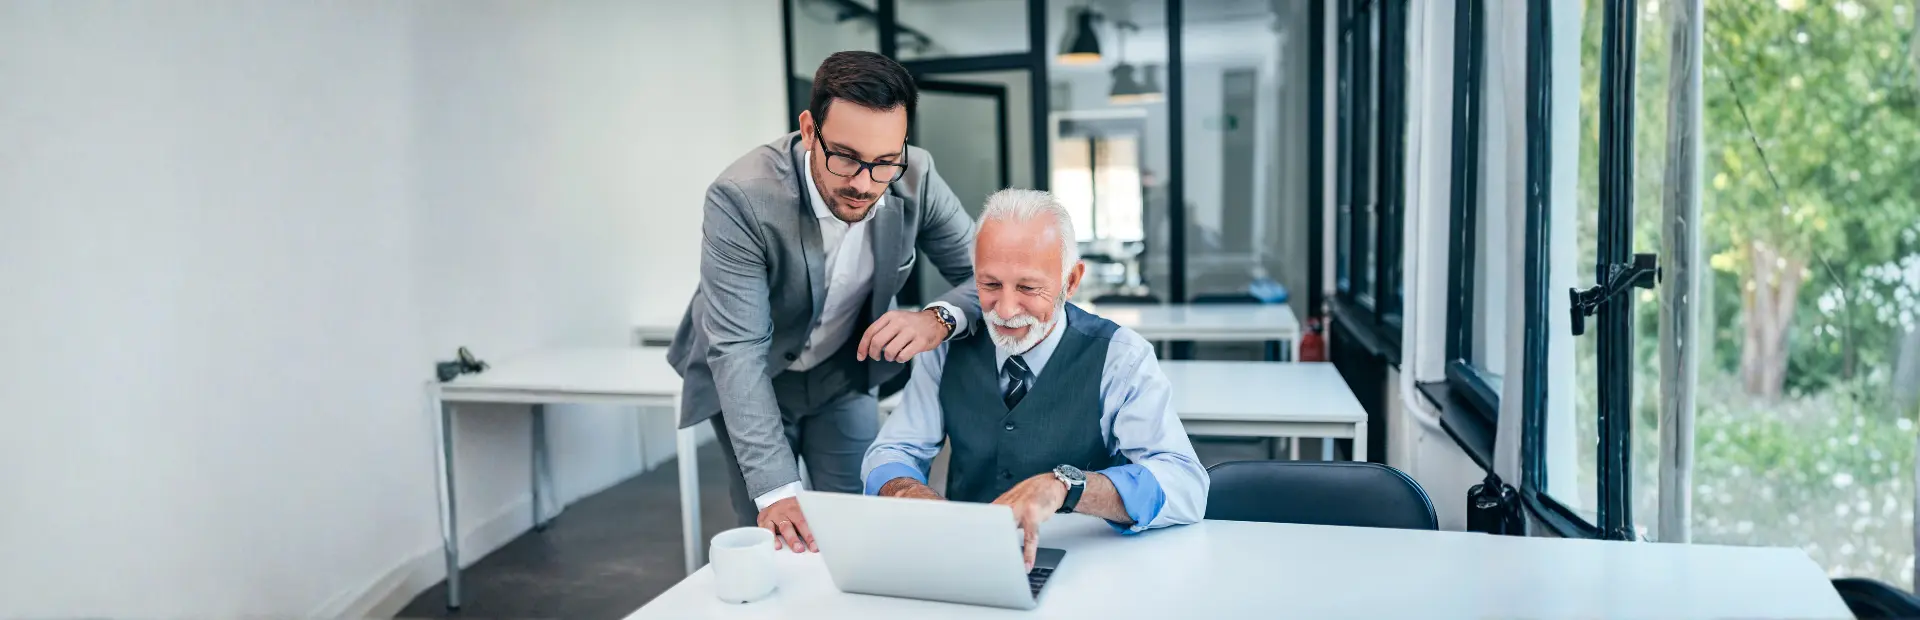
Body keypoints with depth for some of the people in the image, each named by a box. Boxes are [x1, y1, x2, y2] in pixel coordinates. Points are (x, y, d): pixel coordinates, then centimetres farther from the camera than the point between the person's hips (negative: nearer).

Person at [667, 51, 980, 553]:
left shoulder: (916, 179, -22)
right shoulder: (741, 199, -33)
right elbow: (738, 350, -33)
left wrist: (938, 319, -37)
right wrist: (776, 492, -40)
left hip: (844, 374, 3)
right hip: (748, 380, -3)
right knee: (774, 540, 3)